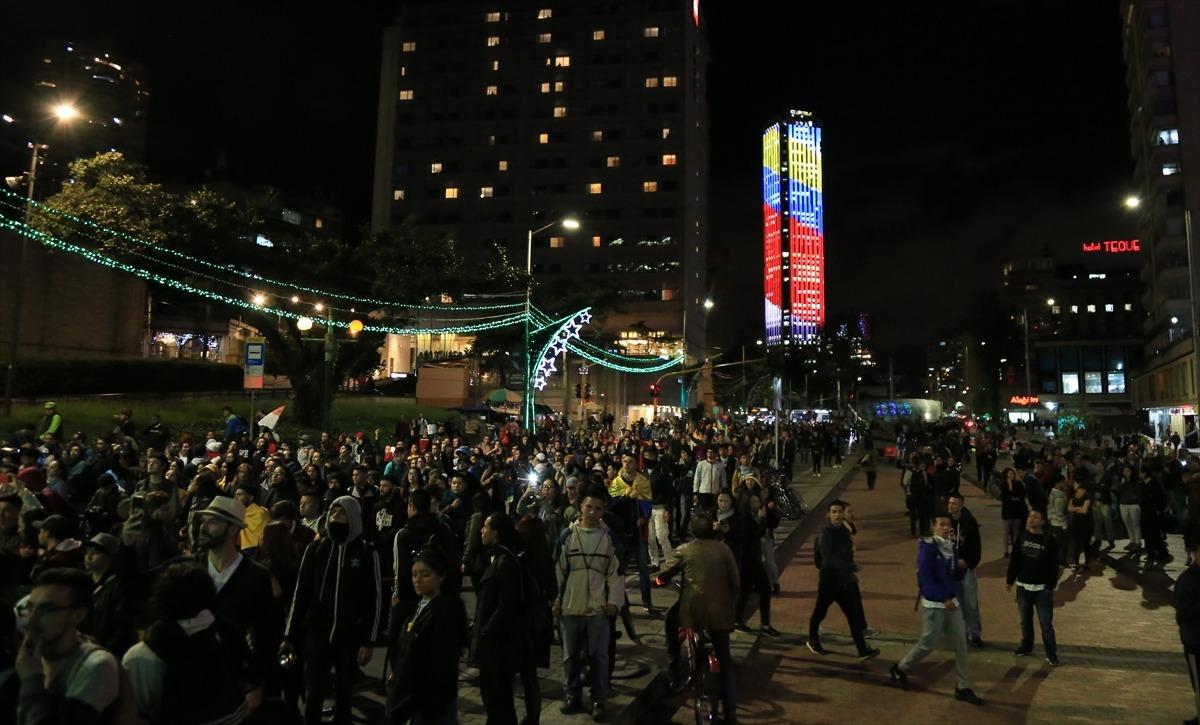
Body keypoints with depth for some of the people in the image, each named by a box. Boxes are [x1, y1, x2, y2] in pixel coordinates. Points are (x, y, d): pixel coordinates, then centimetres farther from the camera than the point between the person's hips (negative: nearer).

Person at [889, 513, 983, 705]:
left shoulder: (951, 546, 6)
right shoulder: (928, 546, -16)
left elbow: (956, 577, 12)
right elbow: (925, 577, -20)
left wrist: (962, 567, -10)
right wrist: (944, 598, -21)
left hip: (952, 602, 7)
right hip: (933, 604, -7)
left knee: (961, 645, 7)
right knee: (927, 644, 2)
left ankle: (963, 688, 18)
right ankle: (900, 669, 23)